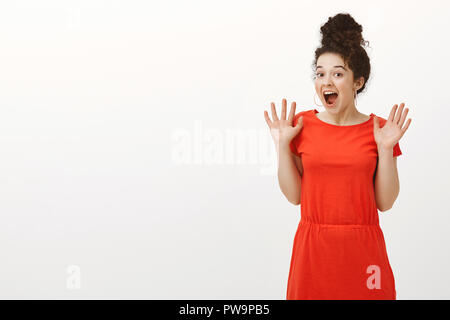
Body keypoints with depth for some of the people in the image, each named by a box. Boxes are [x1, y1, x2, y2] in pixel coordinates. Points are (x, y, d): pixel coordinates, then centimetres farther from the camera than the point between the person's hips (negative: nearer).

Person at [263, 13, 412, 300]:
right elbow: (295, 195, 0)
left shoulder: (378, 130, 0)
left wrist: (386, 149, -10)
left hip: (362, 247, 0)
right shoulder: (302, 125, 1)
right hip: (314, 247, 0)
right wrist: (283, 145, -8)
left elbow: (385, 202, -2)